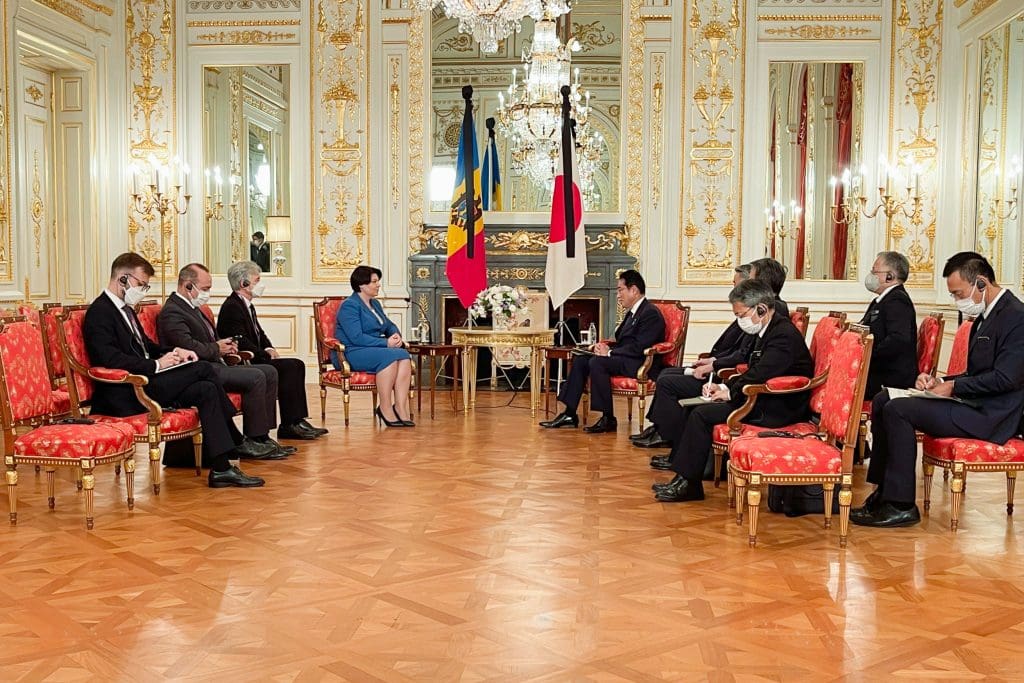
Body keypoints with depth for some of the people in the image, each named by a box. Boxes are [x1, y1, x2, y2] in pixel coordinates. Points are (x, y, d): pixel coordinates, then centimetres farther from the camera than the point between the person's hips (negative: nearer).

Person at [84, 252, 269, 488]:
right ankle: (237, 442, -8)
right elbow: (110, 359, -22)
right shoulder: (99, 312, -10)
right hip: (127, 396, -10)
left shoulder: (125, 309, 21)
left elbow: (146, 345, 27)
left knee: (206, 390, -10)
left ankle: (221, 468, -11)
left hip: (144, 382, 10)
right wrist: (156, 365, -21)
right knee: (202, 369, -18)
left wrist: (173, 353, 6)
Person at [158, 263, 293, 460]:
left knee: (269, 372, 2)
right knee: (255, 377, -24)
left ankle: (263, 436, -1)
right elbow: (189, 347, -22)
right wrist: (216, 349, -7)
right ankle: (253, 441, -16)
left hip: (215, 364, 11)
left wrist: (225, 345, 9)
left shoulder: (192, 308, 22)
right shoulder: (171, 312, -11)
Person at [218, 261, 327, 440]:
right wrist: (267, 355, -16)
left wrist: (269, 349, 5)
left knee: (297, 365, -1)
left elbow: (259, 333, 25)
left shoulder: (247, 305, 18)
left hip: (253, 360, 10)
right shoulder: (231, 307, -15)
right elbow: (241, 342, -22)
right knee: (290, 367, -21)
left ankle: (296, 422, -7)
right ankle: (289, 425, -17)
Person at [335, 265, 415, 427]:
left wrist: (396, 335, 4)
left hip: (375, 349, 8)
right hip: (351, 353, -8)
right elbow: (356, 338, -19)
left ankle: (401, 408, -32)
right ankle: (385, 408, -27)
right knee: (389, 356, -34)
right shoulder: (349, 306, -8)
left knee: (404, 355, -23)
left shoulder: (375, 304, 19)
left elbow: (389, 325, 29)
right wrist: (386, 343, -20)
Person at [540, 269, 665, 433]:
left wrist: (609, 352, -17)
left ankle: (608, 419, -21)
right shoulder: (632, 312, 19)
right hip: (626, 360, 10)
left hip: (643, 366, -10)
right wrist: (607, 348, 0)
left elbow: (639, 348, -22)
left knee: (597, 362, -28)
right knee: (581, 360, -1)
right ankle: (570, 414, -2)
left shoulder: (650, 313, -14)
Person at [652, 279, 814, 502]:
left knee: (702, 414, -17)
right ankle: (679, 460, 17)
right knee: (695, 409, 9)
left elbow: (759, 376, -25)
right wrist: (724, 387, 2)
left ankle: (688, 483, -11)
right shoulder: (767, 331, 13)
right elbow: (752, 374, 17)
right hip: (765, 401, 10)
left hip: (777, 410, -10)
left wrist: (731, 392, -11)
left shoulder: (784, 335, -19)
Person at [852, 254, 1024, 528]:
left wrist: (953, 386, -15)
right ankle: (884, 491, 3)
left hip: (989, 415, -10)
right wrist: (940, 381, 3)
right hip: (972, 403, 10)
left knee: (898, 410, -22)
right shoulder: (985, 316, 16)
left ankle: (901, 505, -15)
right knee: (883, 401, 3)